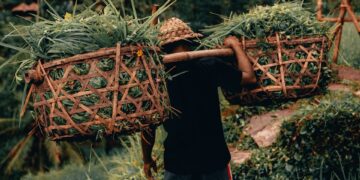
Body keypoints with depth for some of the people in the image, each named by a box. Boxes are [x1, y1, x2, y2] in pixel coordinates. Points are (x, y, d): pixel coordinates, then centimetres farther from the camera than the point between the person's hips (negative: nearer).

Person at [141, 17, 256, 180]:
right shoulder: (209, 67, -12)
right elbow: (250, 77, -4)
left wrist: (147, 159, 12)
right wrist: (235, 45, 9)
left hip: (177, 162, 1)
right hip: (213, 157, -1)